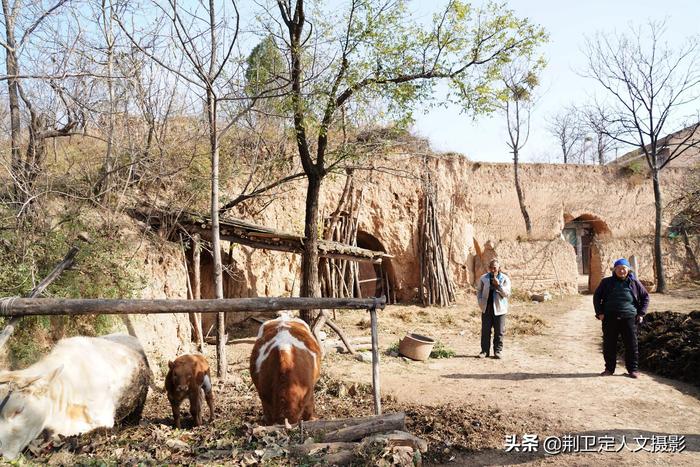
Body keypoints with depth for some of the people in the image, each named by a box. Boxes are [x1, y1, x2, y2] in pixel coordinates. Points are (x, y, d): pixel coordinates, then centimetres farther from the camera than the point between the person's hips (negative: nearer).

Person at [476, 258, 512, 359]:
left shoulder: (505, 279, -1)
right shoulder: (483, 278, 5)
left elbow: (507, 294, -8)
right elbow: (479, 291, 13)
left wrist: (498, 285, -21)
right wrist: (480, 302, 1)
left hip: (499, 309, -1)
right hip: (486, 309, 2)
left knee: (499, 332, 4)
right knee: (485, 331, 5)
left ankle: (497, 351, 15)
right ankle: (484, 351, 13)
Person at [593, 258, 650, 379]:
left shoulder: (634, 282, 4)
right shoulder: (607, 282, 3)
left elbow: (645, 297, 13)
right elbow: (597, 296, 9)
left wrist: (641, 313, 5)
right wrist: (599, 312, 0)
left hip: (629, 318, 0)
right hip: (610, 319, 0)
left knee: (631, 344, 3)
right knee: (609, 345, 5)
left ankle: (633, 369, 15)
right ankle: (609, 369, 16)